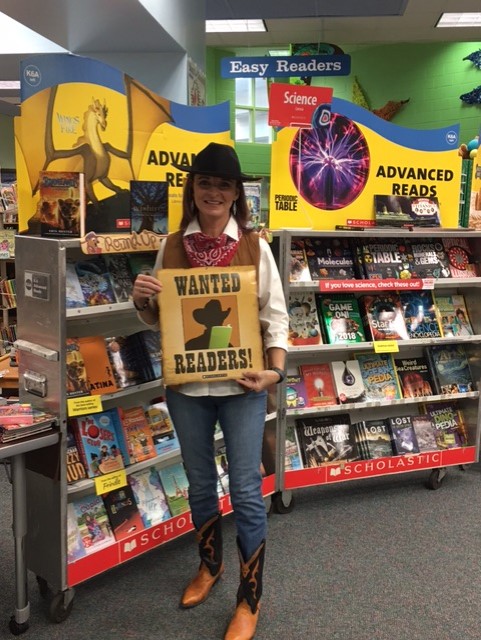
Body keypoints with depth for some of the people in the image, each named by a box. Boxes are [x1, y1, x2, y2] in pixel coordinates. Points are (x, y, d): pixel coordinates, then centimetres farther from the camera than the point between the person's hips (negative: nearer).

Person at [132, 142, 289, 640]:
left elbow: (275, 315, -3)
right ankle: (209, 565, 43)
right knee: (199, 483, 18)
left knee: (246, 490, 3)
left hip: (241, 385, -3)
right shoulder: (171, 246, 3)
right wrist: (141, 300, -12)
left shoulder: (254, 247, -4)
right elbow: (156, 319, 10)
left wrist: (275, 370, -17)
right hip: (186, 385, 3)